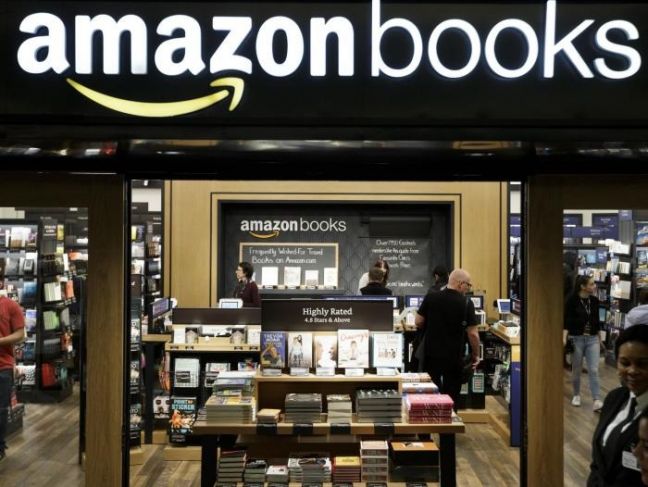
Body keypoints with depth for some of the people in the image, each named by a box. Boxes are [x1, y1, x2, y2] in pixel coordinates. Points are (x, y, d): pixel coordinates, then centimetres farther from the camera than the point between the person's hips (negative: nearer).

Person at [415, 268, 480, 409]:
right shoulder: (466, 303, -12)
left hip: (431, 354, 3)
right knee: (451, 396, 11)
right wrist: (476, 355, 3)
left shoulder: (430, 297, -5)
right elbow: (473, 334, -11)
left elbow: (418, 322, 0)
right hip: (454, 357, -2)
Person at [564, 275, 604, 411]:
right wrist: (564, 337, -22)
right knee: (577, 369, 10)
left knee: (594, 370, -4)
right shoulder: (572, 300, -10)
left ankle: (596, 401, -7)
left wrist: (600, 338, 17)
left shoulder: (595, 300, 4)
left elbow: (597, 320, 13)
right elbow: (566, 320, -12)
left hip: (592, 339, 3)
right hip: (576, 338, -3)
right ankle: (576, 395, 29)